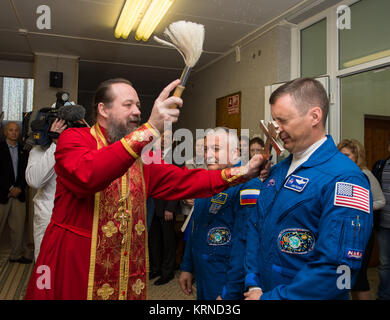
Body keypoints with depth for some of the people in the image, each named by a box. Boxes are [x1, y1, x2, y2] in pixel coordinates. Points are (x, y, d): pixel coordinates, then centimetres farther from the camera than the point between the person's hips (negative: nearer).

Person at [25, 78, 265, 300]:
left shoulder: (141, 155, 10)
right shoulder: (74, 138, -9)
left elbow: (181, 180, 3)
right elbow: (87, 175, -31)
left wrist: (240, 173, -7)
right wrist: (150, 130, -38)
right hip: (74, 270, -5)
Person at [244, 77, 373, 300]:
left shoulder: (345, 178, -21)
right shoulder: (279, 171, 4)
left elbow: (337, 268, -26)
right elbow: (256, 226, 7)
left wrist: (270, 298, -20)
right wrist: (253, 284, -3)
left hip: (304, 295, -6)